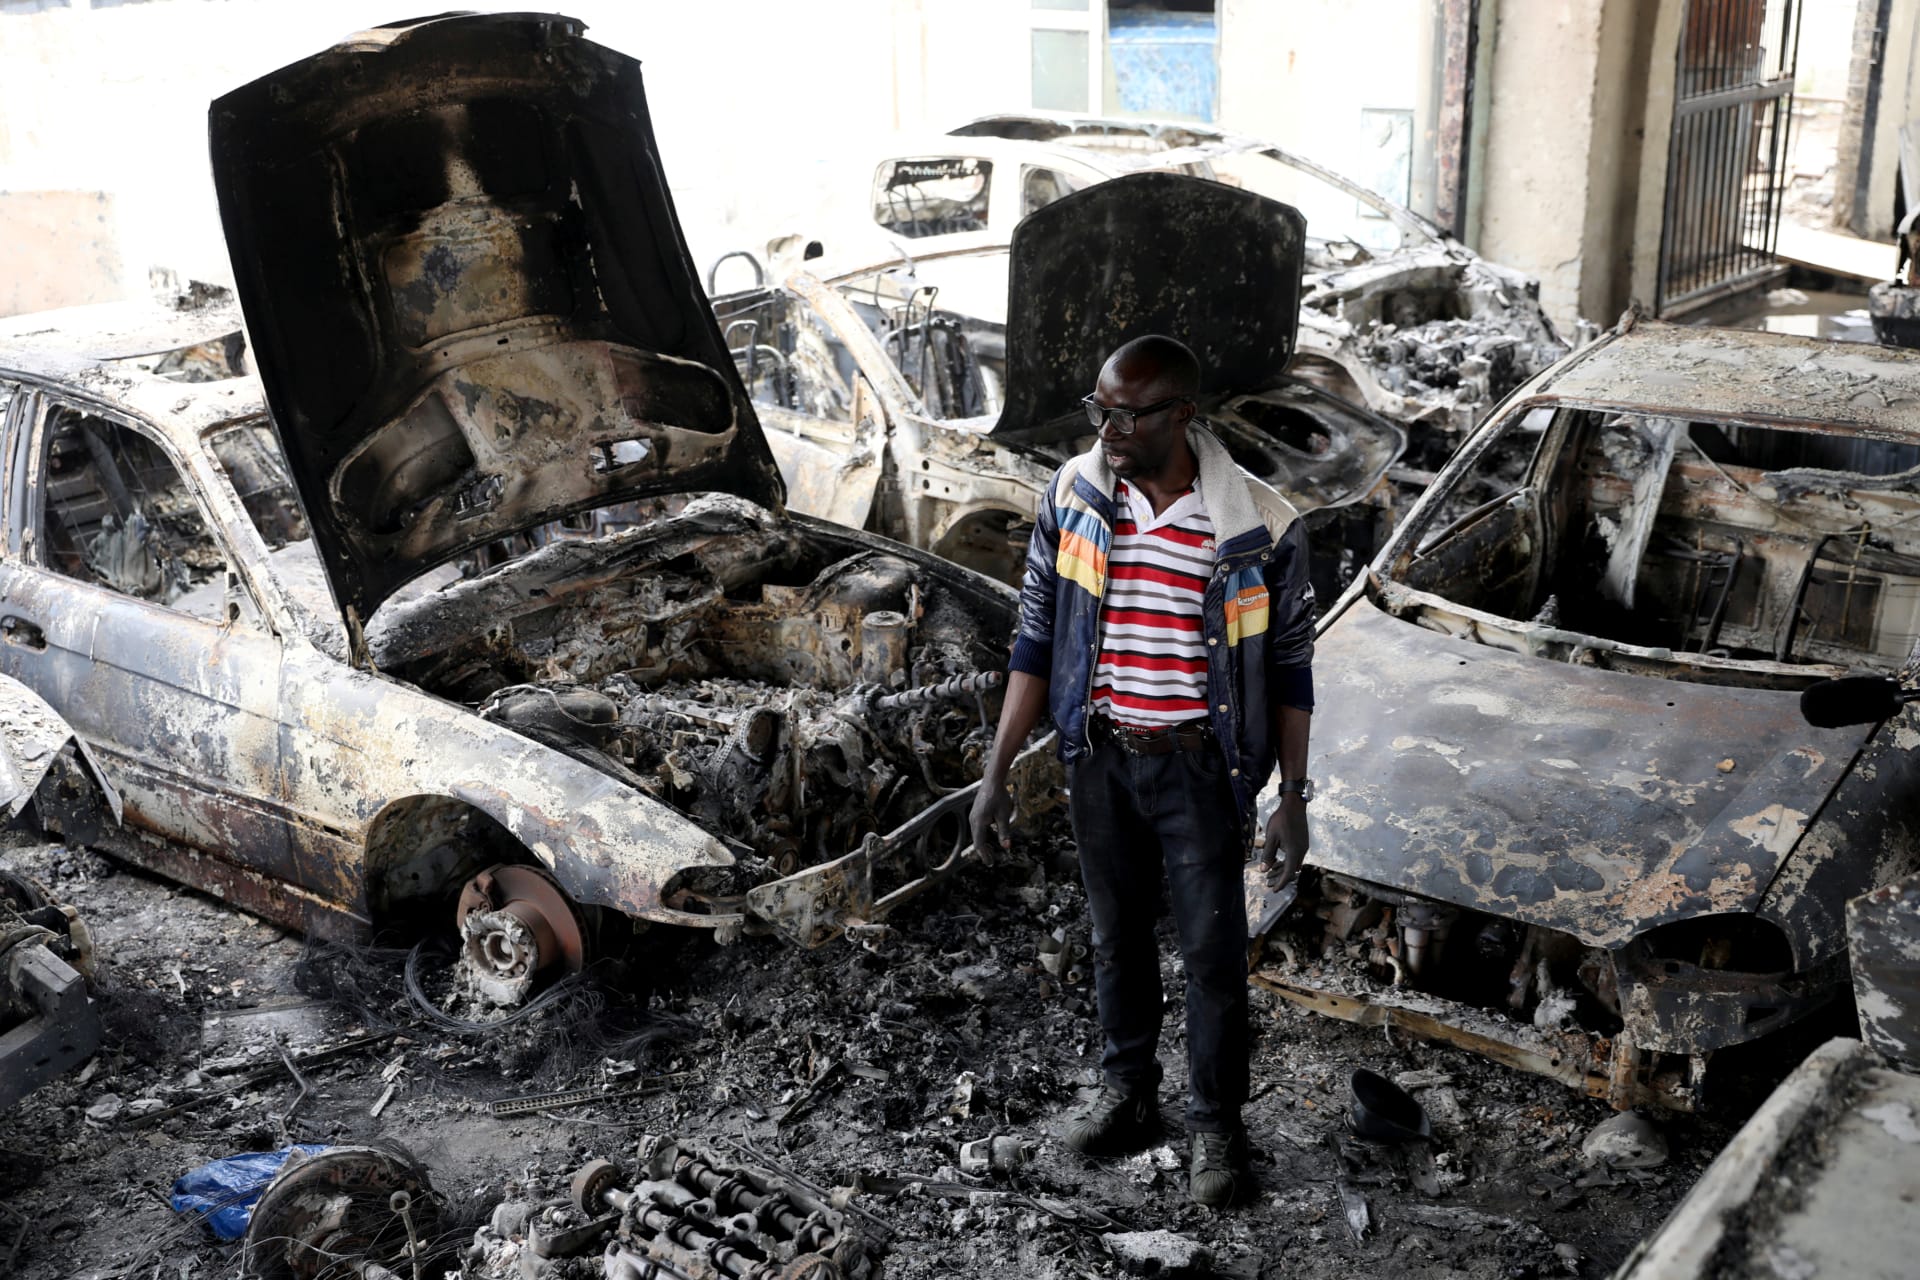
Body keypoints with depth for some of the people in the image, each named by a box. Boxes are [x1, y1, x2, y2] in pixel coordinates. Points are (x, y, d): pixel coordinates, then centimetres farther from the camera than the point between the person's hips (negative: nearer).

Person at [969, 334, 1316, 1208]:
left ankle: (1216, 1129, 24)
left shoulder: (1257, 528, -16)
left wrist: (1293, 798, -6)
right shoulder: (1072, 498, -8)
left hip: (1199, 767, -3)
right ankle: (1127, 1096, 37)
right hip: (1099, 758, 3)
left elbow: (1290, 665, -5)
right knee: (1117, 937, 18)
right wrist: (997, 773, -1)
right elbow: (1036, 640, 0)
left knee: (1214, 953, 6)